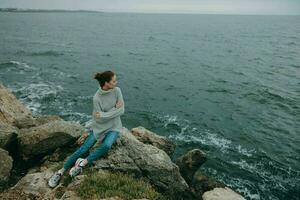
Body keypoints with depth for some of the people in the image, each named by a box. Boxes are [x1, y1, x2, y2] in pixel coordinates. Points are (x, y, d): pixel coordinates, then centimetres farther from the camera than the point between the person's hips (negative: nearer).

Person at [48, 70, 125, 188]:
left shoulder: (117, 91, -10)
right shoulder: (97, 98, -16)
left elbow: (121, 111, -12)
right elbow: (99, 118, -15)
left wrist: (103, 114, -17)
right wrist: (115, 109, -16)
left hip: (113, 127, 1)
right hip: (99, 126, 0)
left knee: (106, 146, -30)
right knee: (84, 148, -11)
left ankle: (83, 163, -17)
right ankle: (61, 171, 1)